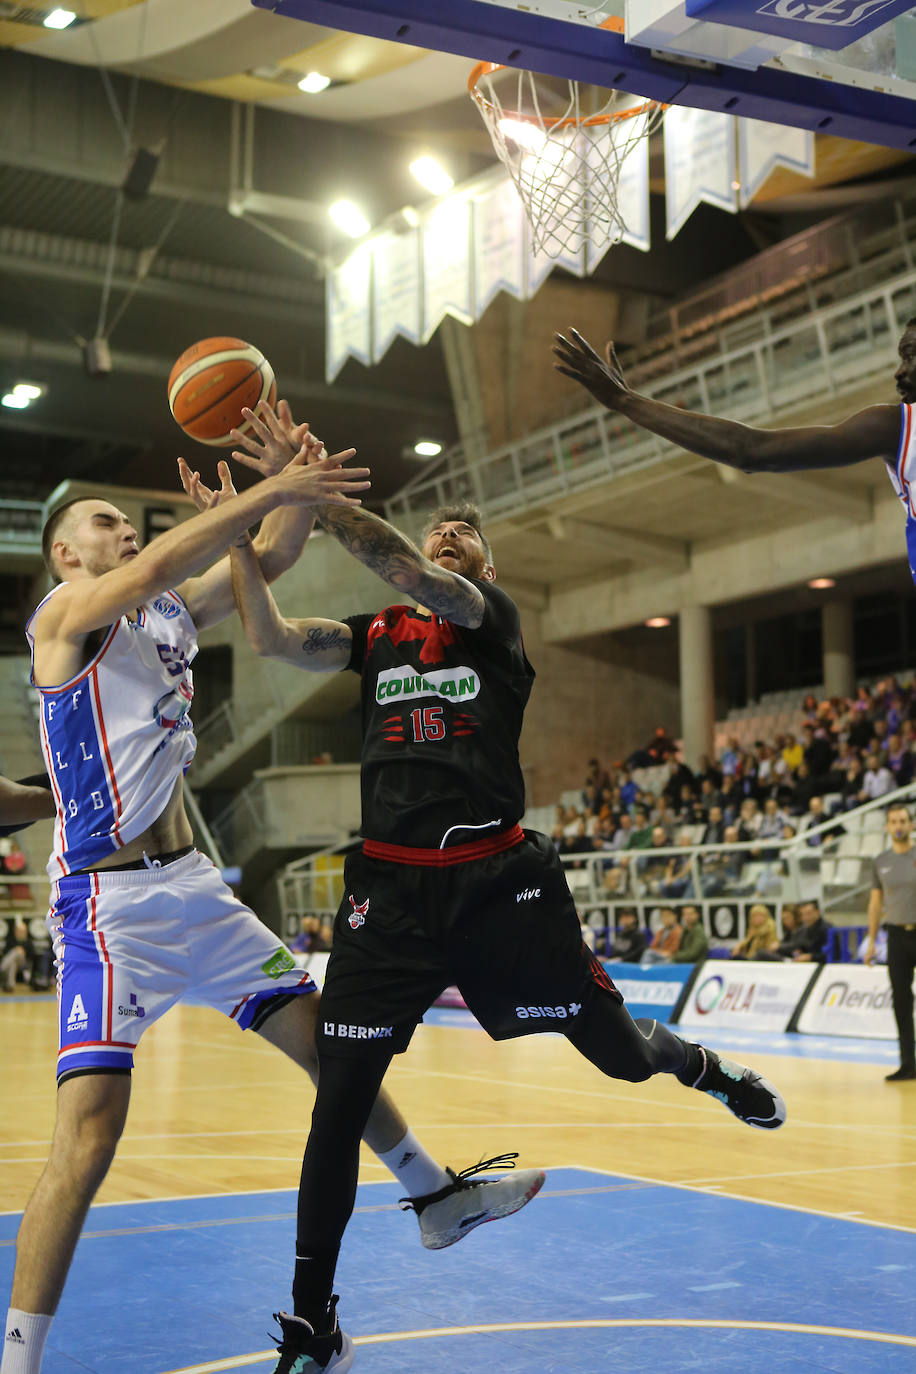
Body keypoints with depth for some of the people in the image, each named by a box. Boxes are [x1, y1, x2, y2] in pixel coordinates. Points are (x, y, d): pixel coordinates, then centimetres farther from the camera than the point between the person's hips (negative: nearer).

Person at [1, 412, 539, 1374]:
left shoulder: (169, 613, 16)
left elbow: (267, 560, 9)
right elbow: (160, 565, -25)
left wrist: (293, 483, -10)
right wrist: (271, 489, -27)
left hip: (194, 888, 8)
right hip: (110, 902, -8)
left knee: (328, 1043, 16)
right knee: (89, 1135, -16)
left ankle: (437, 1197, 34)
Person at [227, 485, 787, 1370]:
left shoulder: (496, 618, 5)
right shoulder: (376, 635, 14)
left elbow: (421, 583, -15)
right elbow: (271, 637, 0)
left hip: (501, 881, -2)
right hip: (390, 889, 2)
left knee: (619, 1051, 7)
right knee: (339, 1101, -3)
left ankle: (708, 1070, 46)